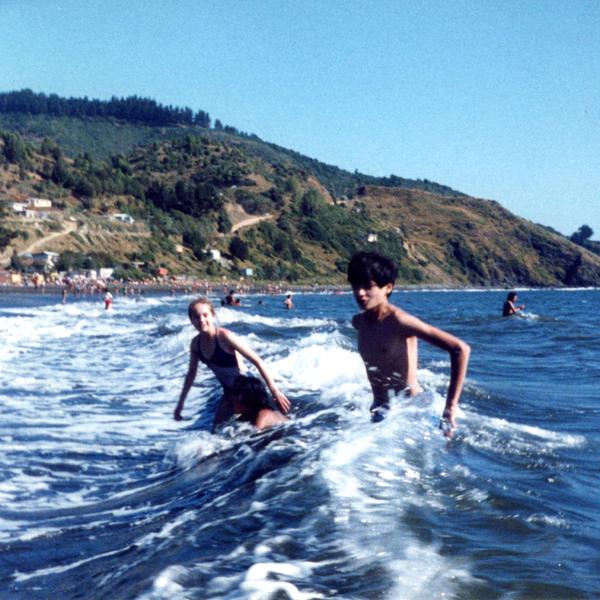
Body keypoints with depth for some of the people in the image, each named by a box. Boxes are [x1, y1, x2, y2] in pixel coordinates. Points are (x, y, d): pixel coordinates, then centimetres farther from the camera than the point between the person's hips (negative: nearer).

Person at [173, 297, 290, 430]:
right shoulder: (196, 343, -4)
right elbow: (192, 372, 14)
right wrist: (181, 403, 16)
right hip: (229, 393, 7)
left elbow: (257, 361, -24)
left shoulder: (224, 337, -25)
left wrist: (274, 391, -29)